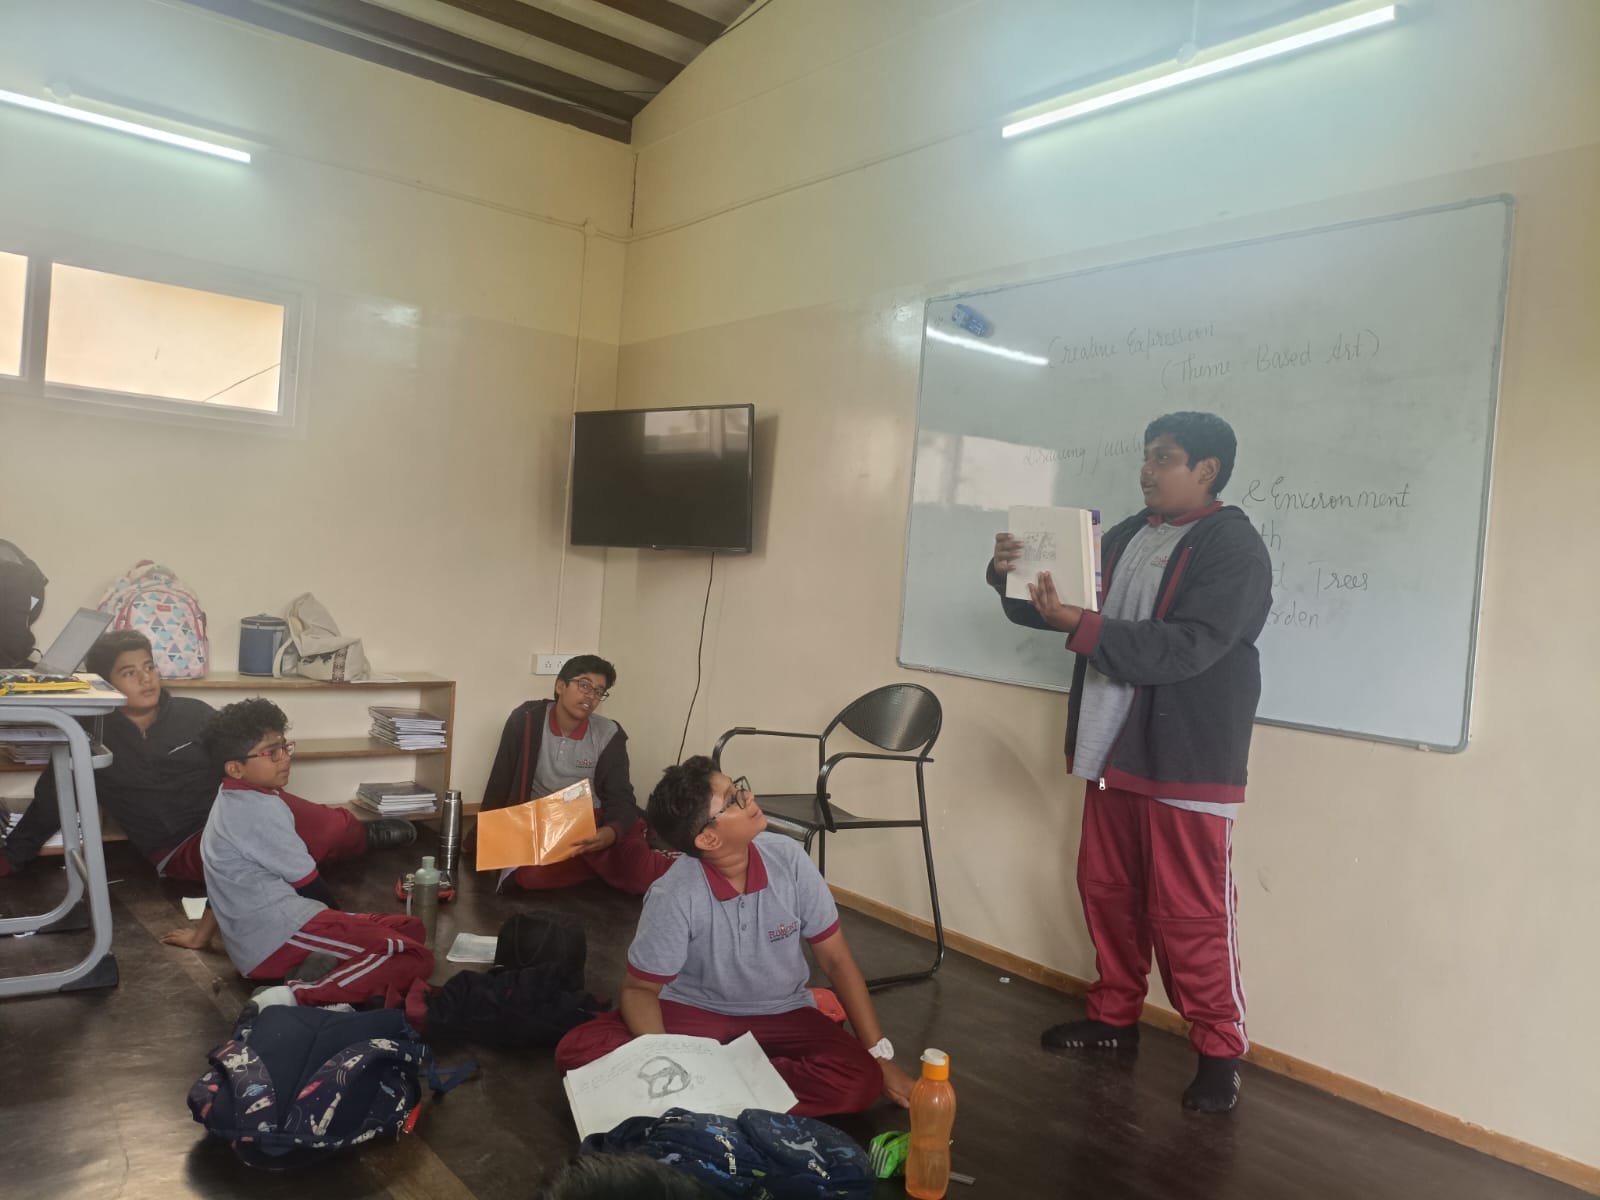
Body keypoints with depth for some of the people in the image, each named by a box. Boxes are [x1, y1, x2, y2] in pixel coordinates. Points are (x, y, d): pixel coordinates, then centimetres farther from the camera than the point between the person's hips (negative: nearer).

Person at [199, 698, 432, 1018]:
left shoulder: (232, 802, 16)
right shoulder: (260, 808, -16)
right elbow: (307, 882, -9)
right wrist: (335, 918, 8)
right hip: (282, 936, -11)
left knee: (410, 928, 12)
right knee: (414, 957, -18)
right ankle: (296, 997, -26)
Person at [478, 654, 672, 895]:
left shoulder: (609, 735, -6)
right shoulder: (526, 720, -7)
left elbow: (621, 798, -9)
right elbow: (500, 783, 1)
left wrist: (610, 833, -31)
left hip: (594, 822, -2)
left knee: (642, 876, -30)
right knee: (529, 875, -32)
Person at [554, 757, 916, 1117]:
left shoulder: (788, 859, -17)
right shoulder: (674, 897, -23)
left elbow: (835, 958, -8)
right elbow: (640, 988, -12)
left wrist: (881, 1056, -9)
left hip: (781, 1017, 2)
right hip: (692, 1012, -1)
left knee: (861, 1081, -27)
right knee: (577, 1051, -26)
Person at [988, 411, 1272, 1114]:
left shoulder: (1235, 549, -11)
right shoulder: (1125, 537, 12)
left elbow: (1185, 647, -23)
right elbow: (1055, 606, 16)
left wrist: (1080, 626, -29)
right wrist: (1011, 577, -4)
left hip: (1187, 763, -7)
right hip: (1113, 752, 7)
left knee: (1190, 913, -1)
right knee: (1106, 890, 15)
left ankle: (1220, 1052, 15)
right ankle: (1114, 1016, 32)